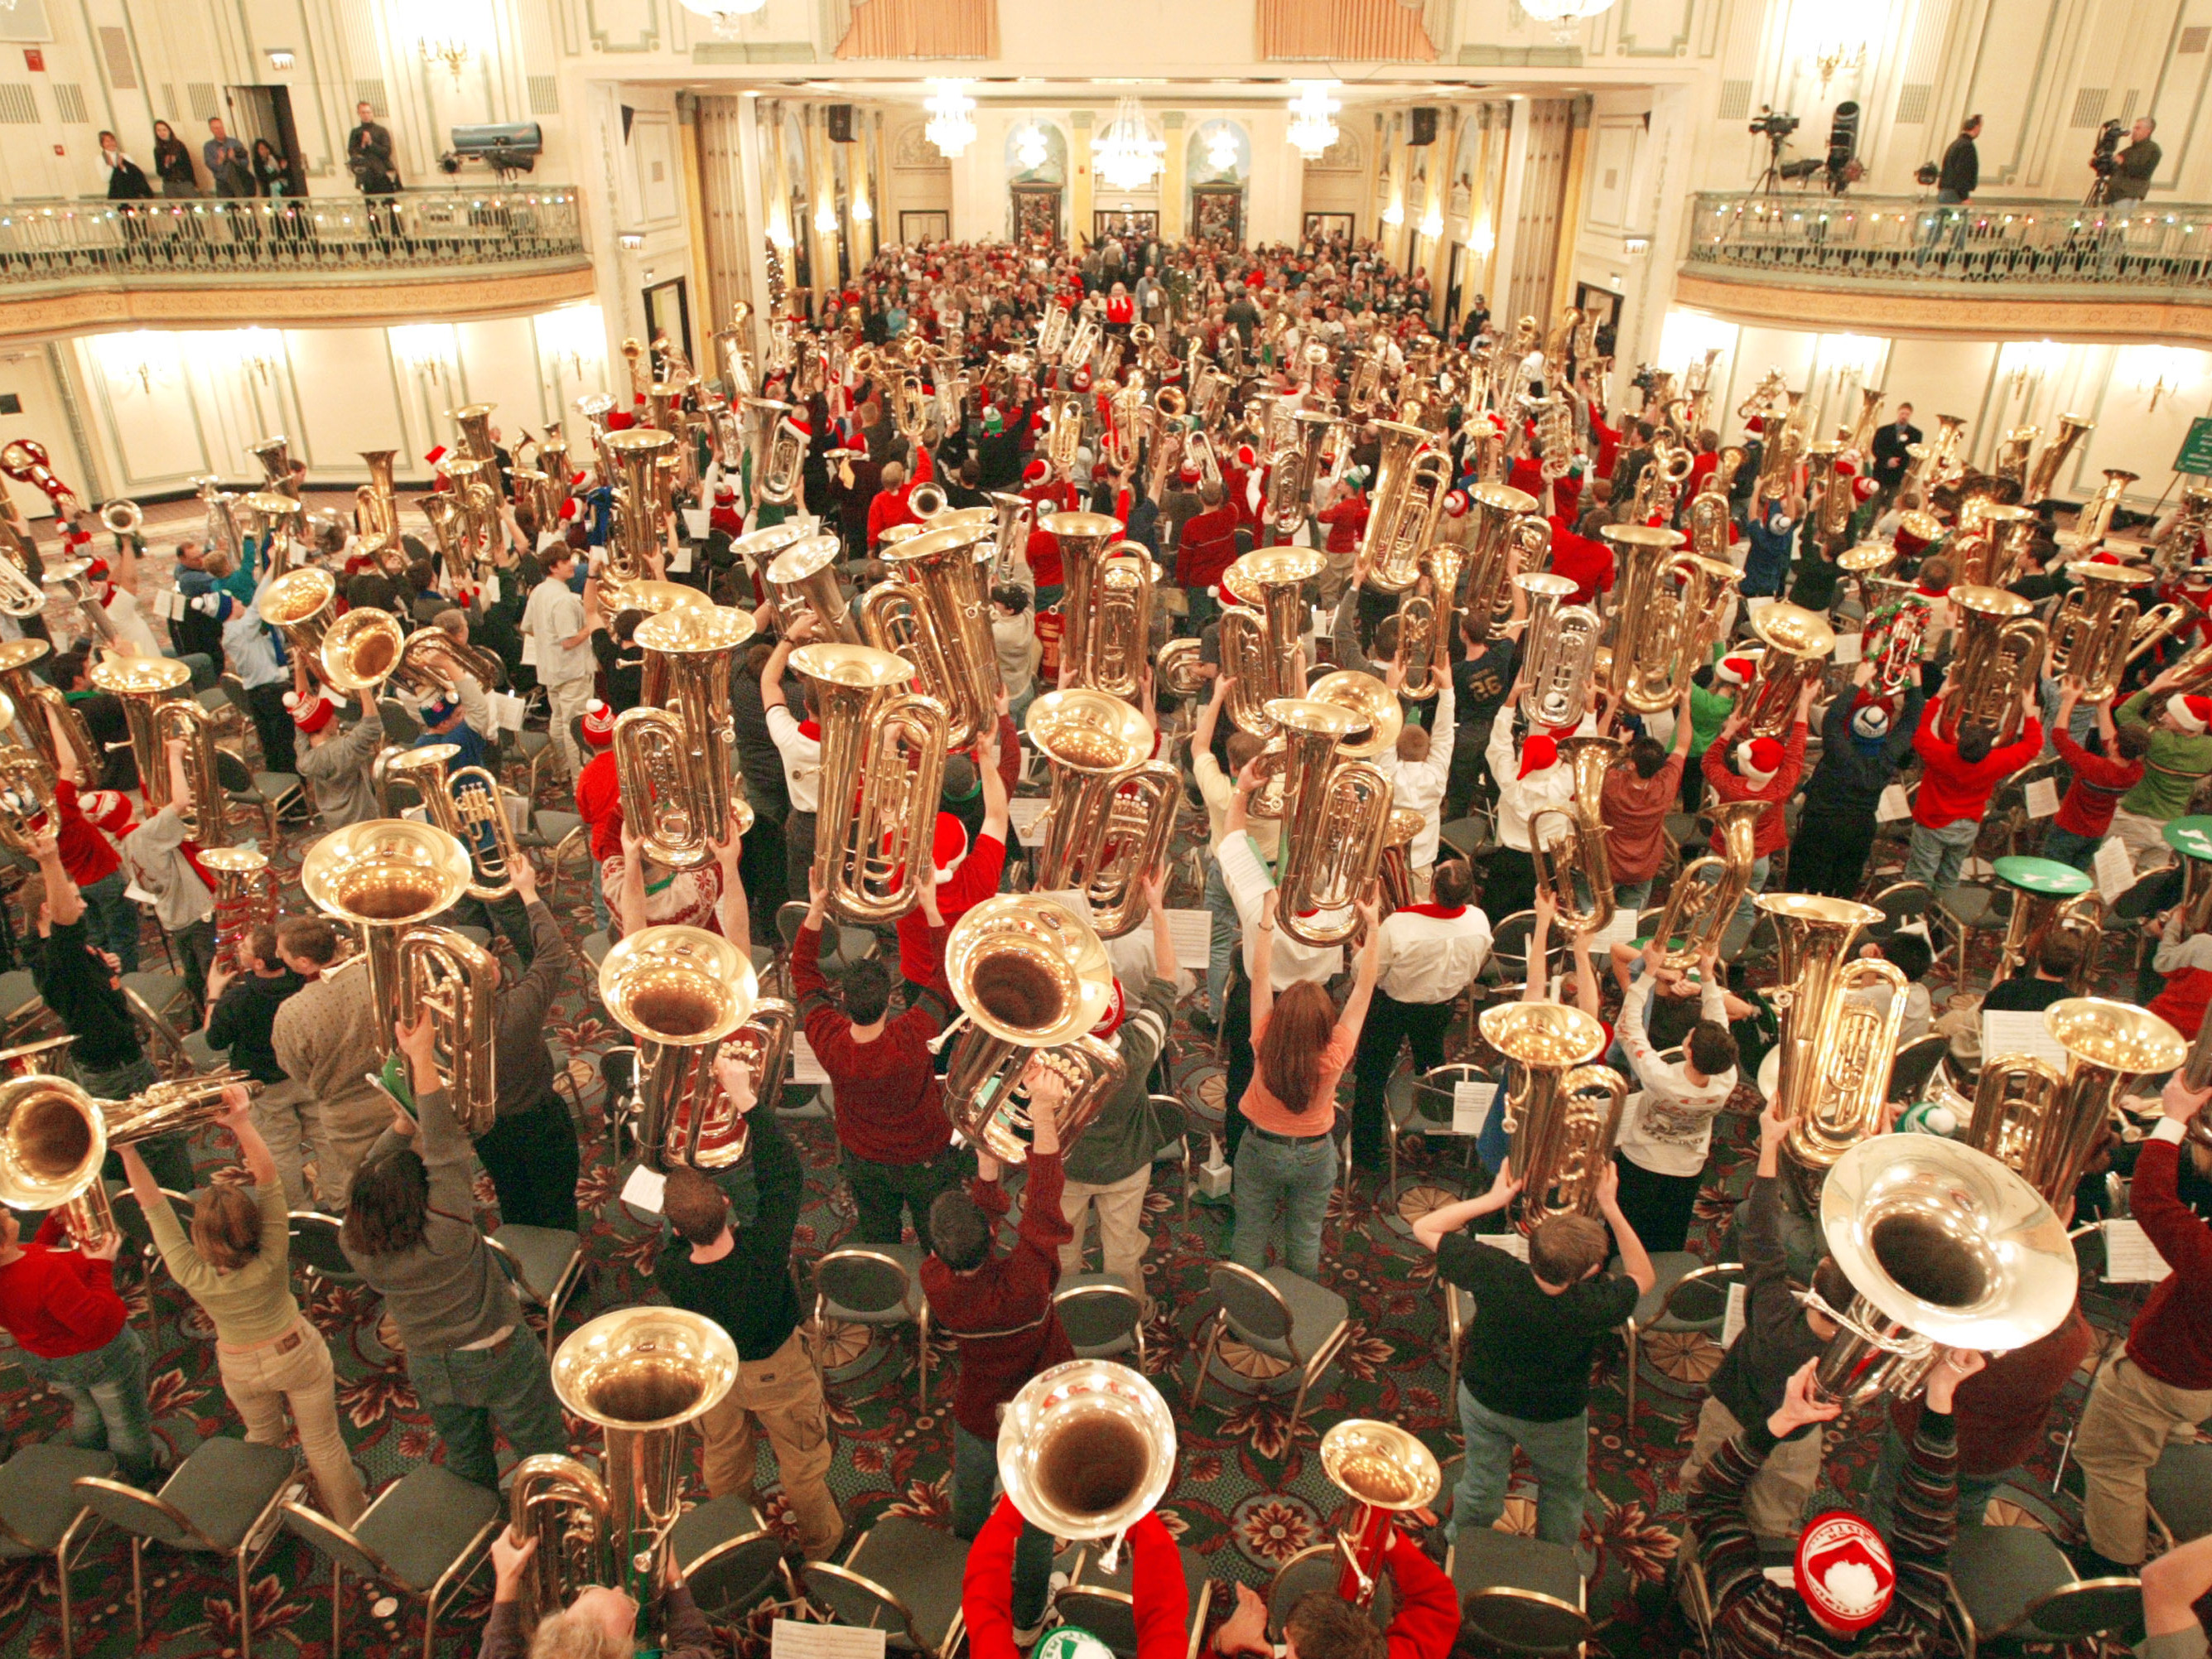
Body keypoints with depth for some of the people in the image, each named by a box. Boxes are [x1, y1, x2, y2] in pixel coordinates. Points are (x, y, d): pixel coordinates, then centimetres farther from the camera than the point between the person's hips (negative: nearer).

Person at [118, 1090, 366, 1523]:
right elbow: (267, 1173, -40)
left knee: (264, 1437, 30)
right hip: (297, 1354, -2)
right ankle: (352, 1522, 34)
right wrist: (243, 1124, -48)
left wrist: (128, 1150, -30)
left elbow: (152, 1203, -27)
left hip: (240, 1368, 2)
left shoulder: (191, 1276, -30)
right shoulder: (271, 1261, -34)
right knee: (322, 1445, 15)